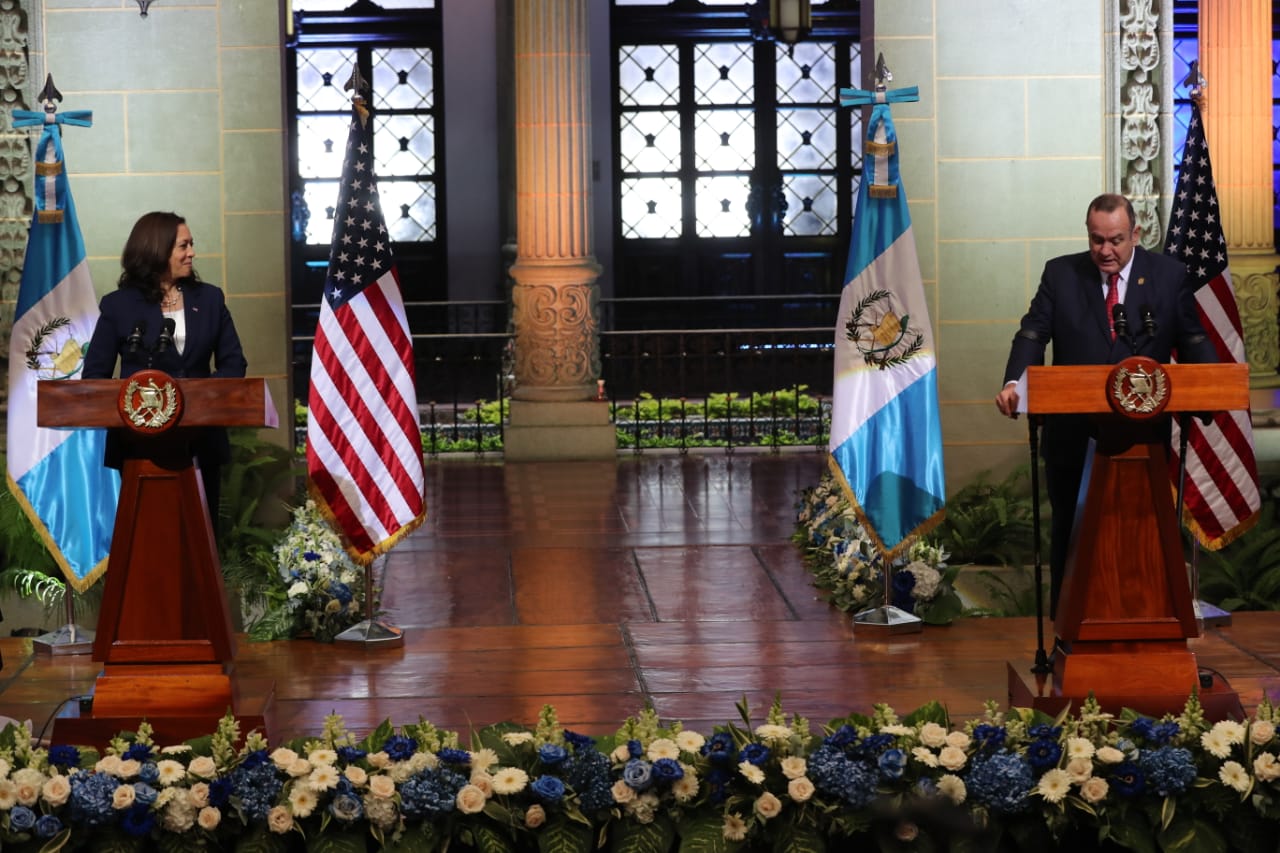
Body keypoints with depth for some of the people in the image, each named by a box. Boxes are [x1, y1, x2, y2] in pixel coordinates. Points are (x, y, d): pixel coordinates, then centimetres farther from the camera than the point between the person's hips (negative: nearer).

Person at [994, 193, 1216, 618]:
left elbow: (1194, 341, 4)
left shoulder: (1170, 276, 4)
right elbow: (1033, 334, -3)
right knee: (1070, 534, 8)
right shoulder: (1060, 274, 4)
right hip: (1074, 436, 1)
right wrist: (1013, 383, -21)